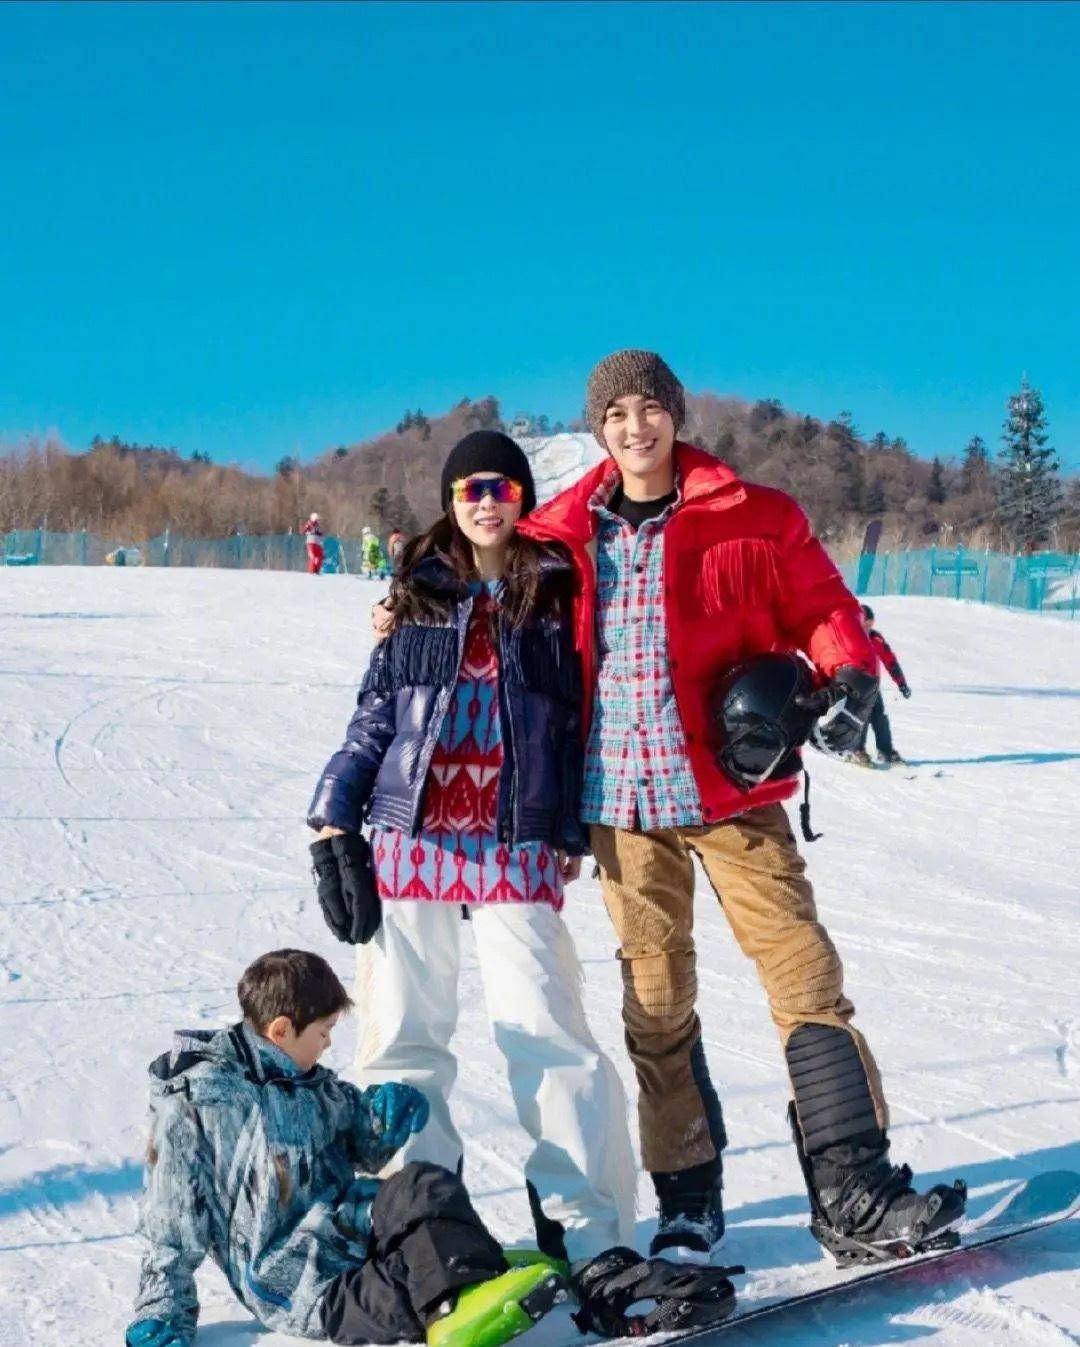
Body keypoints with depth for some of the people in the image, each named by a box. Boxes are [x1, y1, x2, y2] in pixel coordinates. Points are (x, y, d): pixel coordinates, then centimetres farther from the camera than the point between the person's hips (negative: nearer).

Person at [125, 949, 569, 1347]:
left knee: (423, 1186, -25)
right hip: (292, 1283, -6)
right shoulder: (194, 1103, -7)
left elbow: (365, 1150, 27)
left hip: (346, 1229, 6)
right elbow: (171, 1225, -2)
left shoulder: (315, 1086, 15)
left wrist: (384, 1120, 5)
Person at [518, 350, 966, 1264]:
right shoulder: (562, 534, 7)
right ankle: (687, 1202, 19)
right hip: (620, 795, 2)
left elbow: (818, 603, 7)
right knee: (656, 1005, 7)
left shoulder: (754, 519, 1)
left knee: (805, 973, -6)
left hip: (731, 786, -1)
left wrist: (849, 670, -11)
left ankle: (853, 1196, 0)